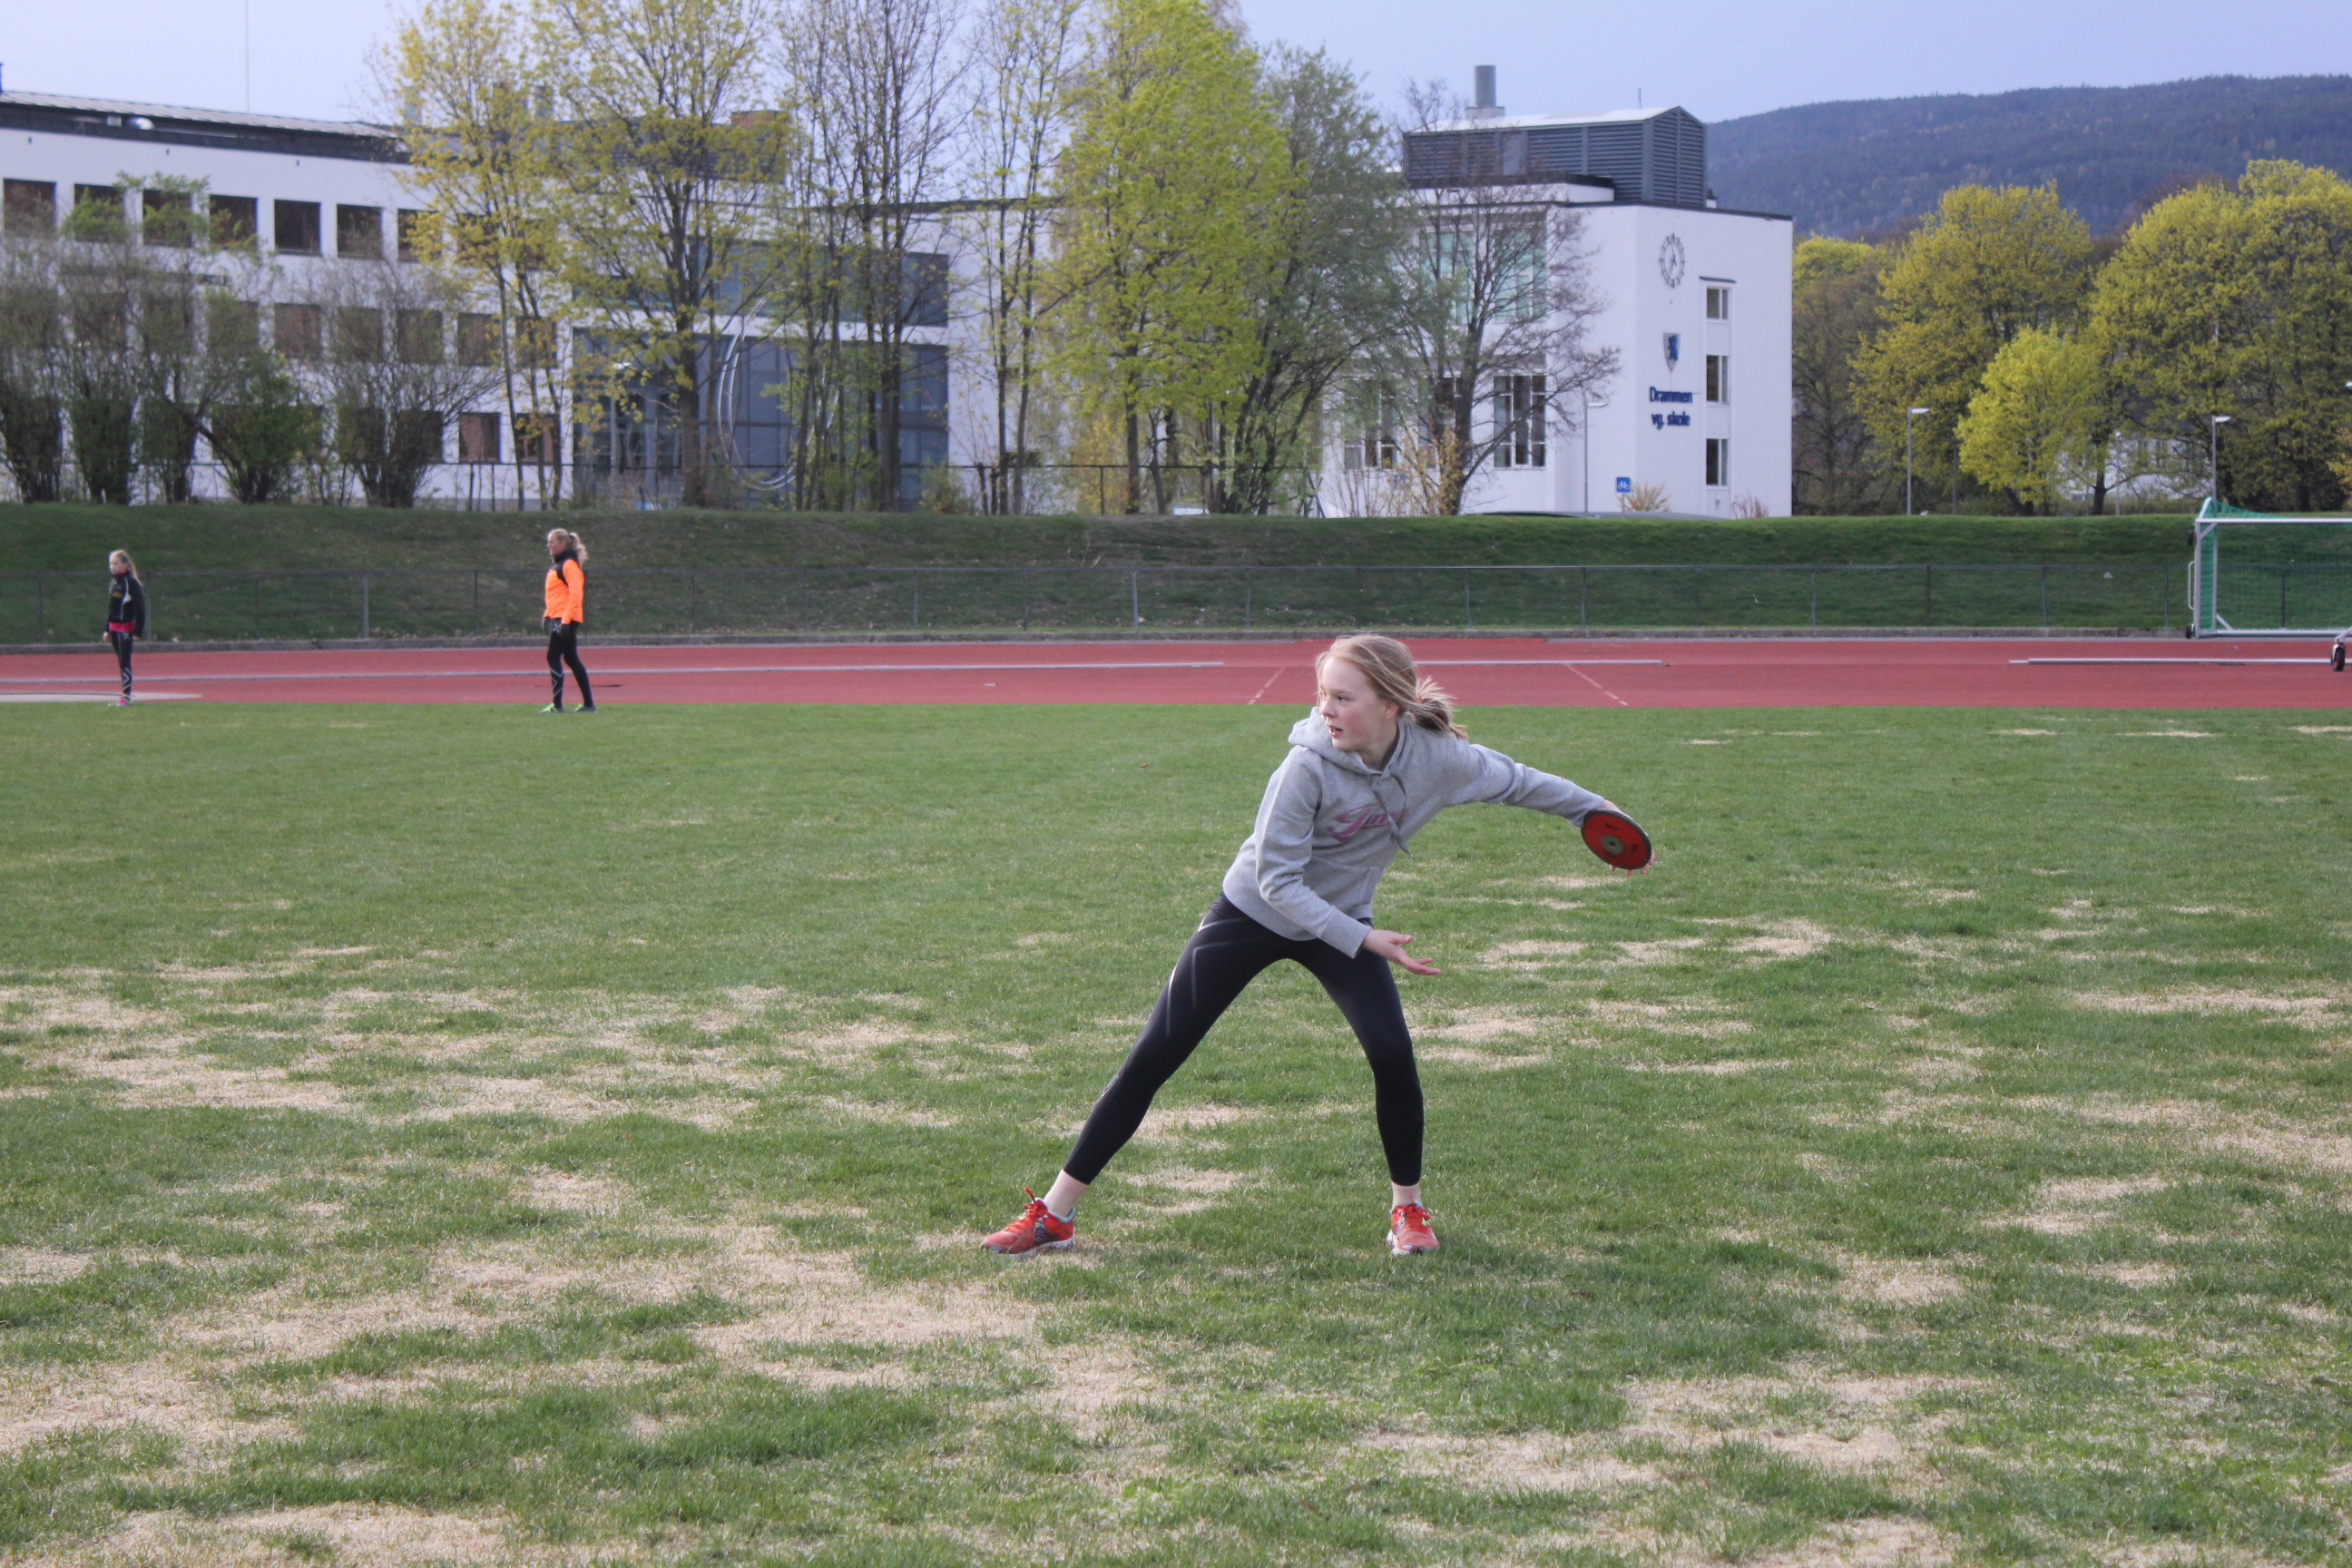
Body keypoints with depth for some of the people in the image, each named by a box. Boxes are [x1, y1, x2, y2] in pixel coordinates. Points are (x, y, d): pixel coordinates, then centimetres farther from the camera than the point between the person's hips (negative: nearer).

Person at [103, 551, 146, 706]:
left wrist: (138, 631, -18)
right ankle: (125, 694, 14)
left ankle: (126, 696, -9)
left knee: (125, 661, -9)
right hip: (114, 627, 8)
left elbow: (139, 608, -14)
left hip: (126, 627, -8)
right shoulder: (113, 582, 13)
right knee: (120, 661, 10)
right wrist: (108, 629, 20)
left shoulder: (131, 583, -12)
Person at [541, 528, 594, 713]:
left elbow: (575, 594, -20)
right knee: (571, 659, 11)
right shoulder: (557, 564, 17)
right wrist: (548, 616, 20)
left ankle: (557, 705, -10)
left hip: (565, 618, -10)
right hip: (557, 617, 10)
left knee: (553, 658, -10)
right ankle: (589, 703, 13)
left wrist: (565, 621, -23)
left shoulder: (569, 565, -13)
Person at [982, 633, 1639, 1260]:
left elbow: (1515, 781, 1)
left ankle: (1407, 1206, 7)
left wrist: (1592, 807, 13)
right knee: (1153, 1057, -6)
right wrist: (1364, 941, -30)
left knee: (1393, 1054, -18)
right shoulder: (1310, 764, -30)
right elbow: (1276, 878, -26)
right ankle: (1054, 1214, 1)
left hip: (1340, 923, 3)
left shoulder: (1437, 757, -19)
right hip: (1252, 913, -3)